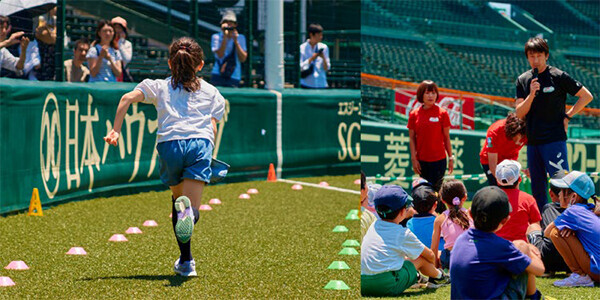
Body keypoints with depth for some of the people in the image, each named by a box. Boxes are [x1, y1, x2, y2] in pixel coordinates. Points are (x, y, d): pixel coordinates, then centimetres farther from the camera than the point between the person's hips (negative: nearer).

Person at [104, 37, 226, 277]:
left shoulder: (160, 87, 25)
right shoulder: (211, 92, 27)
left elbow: (128, 98, 8)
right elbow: (213, 126, 14)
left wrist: (115, 131, 8)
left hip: (169, 143, 1)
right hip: (200, 143, -1)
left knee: (178, 198, 24)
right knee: (192, 210, -9)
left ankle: (186, 261, 14)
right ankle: (187, 210, -49)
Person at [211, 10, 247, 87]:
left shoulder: (240, 38, 9)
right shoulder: (216, 37, 4)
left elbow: (243, 59, -1)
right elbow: (220, 55, -11)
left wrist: (235, 41, -10)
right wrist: (225, 37, -15)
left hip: (234, 77, 1)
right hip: (218, 77, -1)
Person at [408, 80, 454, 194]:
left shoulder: (442, 113, -1)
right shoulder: (414, 114, 3)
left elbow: (446, 137, 2)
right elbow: (412, 138, 5)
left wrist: (451, 158, 0)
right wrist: (414, 159, -1)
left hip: (438, 160, -2)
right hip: (421, 160, 2)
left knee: (436, 189, -7)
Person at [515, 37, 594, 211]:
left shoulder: (559, 77, -2)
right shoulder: (523, 81, 10)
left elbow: (587, 96, 4)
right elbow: (519, 114, 3)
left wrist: (567, 116, -1)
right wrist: (531, 94, -12)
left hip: (554, 139, -5)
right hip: (532, 141, 5)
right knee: (537, 189, 9)